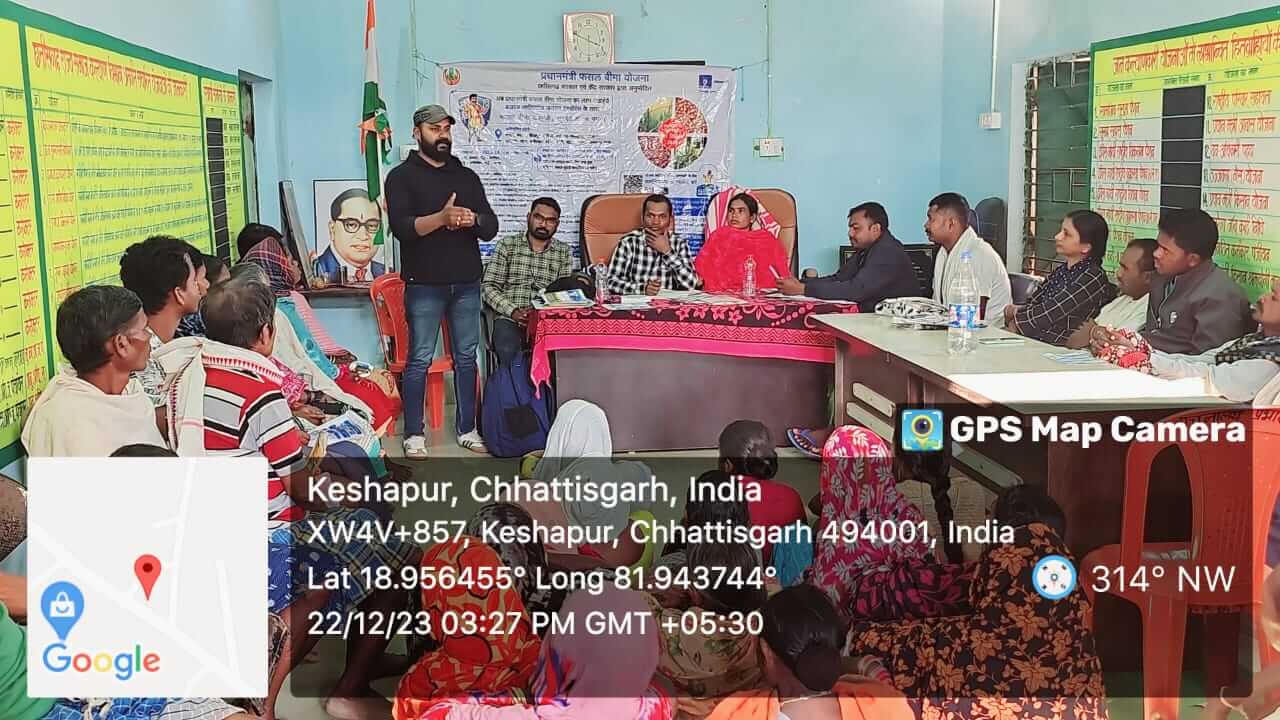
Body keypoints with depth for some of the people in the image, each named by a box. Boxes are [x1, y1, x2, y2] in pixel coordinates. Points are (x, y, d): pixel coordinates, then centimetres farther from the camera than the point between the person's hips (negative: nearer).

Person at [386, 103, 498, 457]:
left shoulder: (467, 176, 14)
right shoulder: (402, 176, 2)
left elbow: (491, 228, 7)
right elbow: (402, 227, -13)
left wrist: (472, 219, -15)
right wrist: (442, 218, -27)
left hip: (467, 283, 4)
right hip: (424, 285, -4)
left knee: (466, 357, 8)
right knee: (419, 359, 0)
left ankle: (467, 429, 17)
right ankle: (414, 434, 8)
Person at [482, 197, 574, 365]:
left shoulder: (564, 252, 15)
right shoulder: (507, 245, 11)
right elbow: (488, 287, 4)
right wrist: (513, 311, -11)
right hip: (509, 318, -1)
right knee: (509, 352, -34)